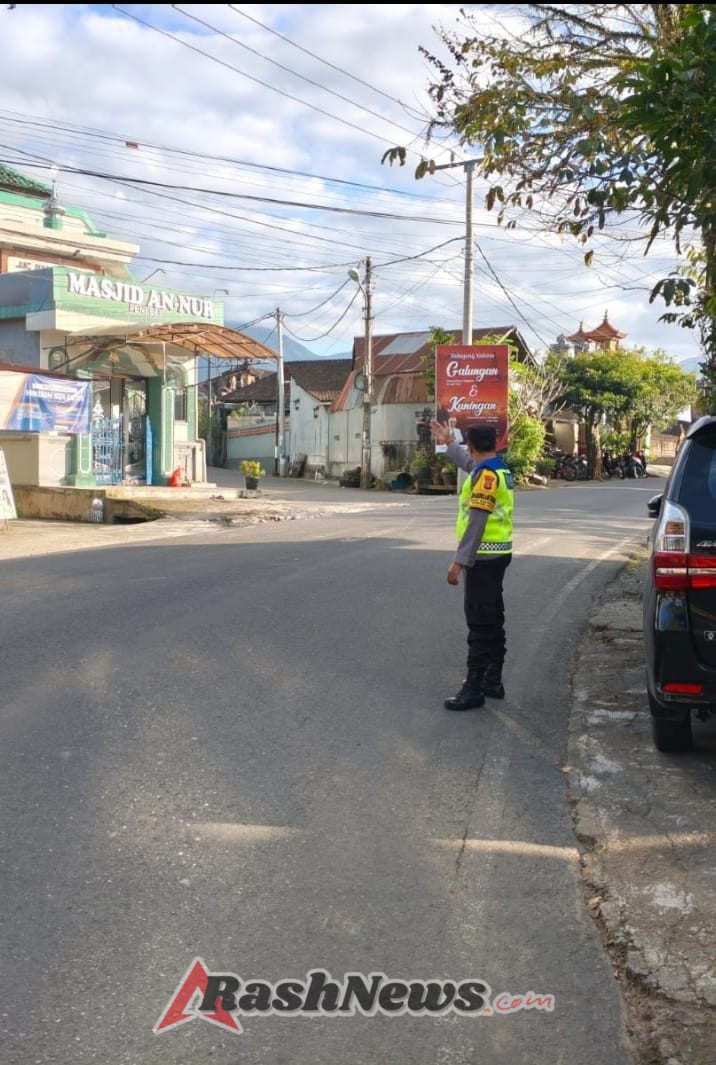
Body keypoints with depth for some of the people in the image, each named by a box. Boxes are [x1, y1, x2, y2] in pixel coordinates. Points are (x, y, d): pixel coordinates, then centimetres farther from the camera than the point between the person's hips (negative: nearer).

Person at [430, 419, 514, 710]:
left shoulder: (486, 475, -17)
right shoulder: (500, 470, 12)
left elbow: (476, 521, -24)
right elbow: (469, 463, 35)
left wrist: (459, 560, -24)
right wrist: (449, 443, 47)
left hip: (483, 557, -10)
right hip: (497, 554, 10)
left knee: (480, 624, -8)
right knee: (493, 620, 15)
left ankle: (474, 689, -5)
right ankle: (493, 681, 23)